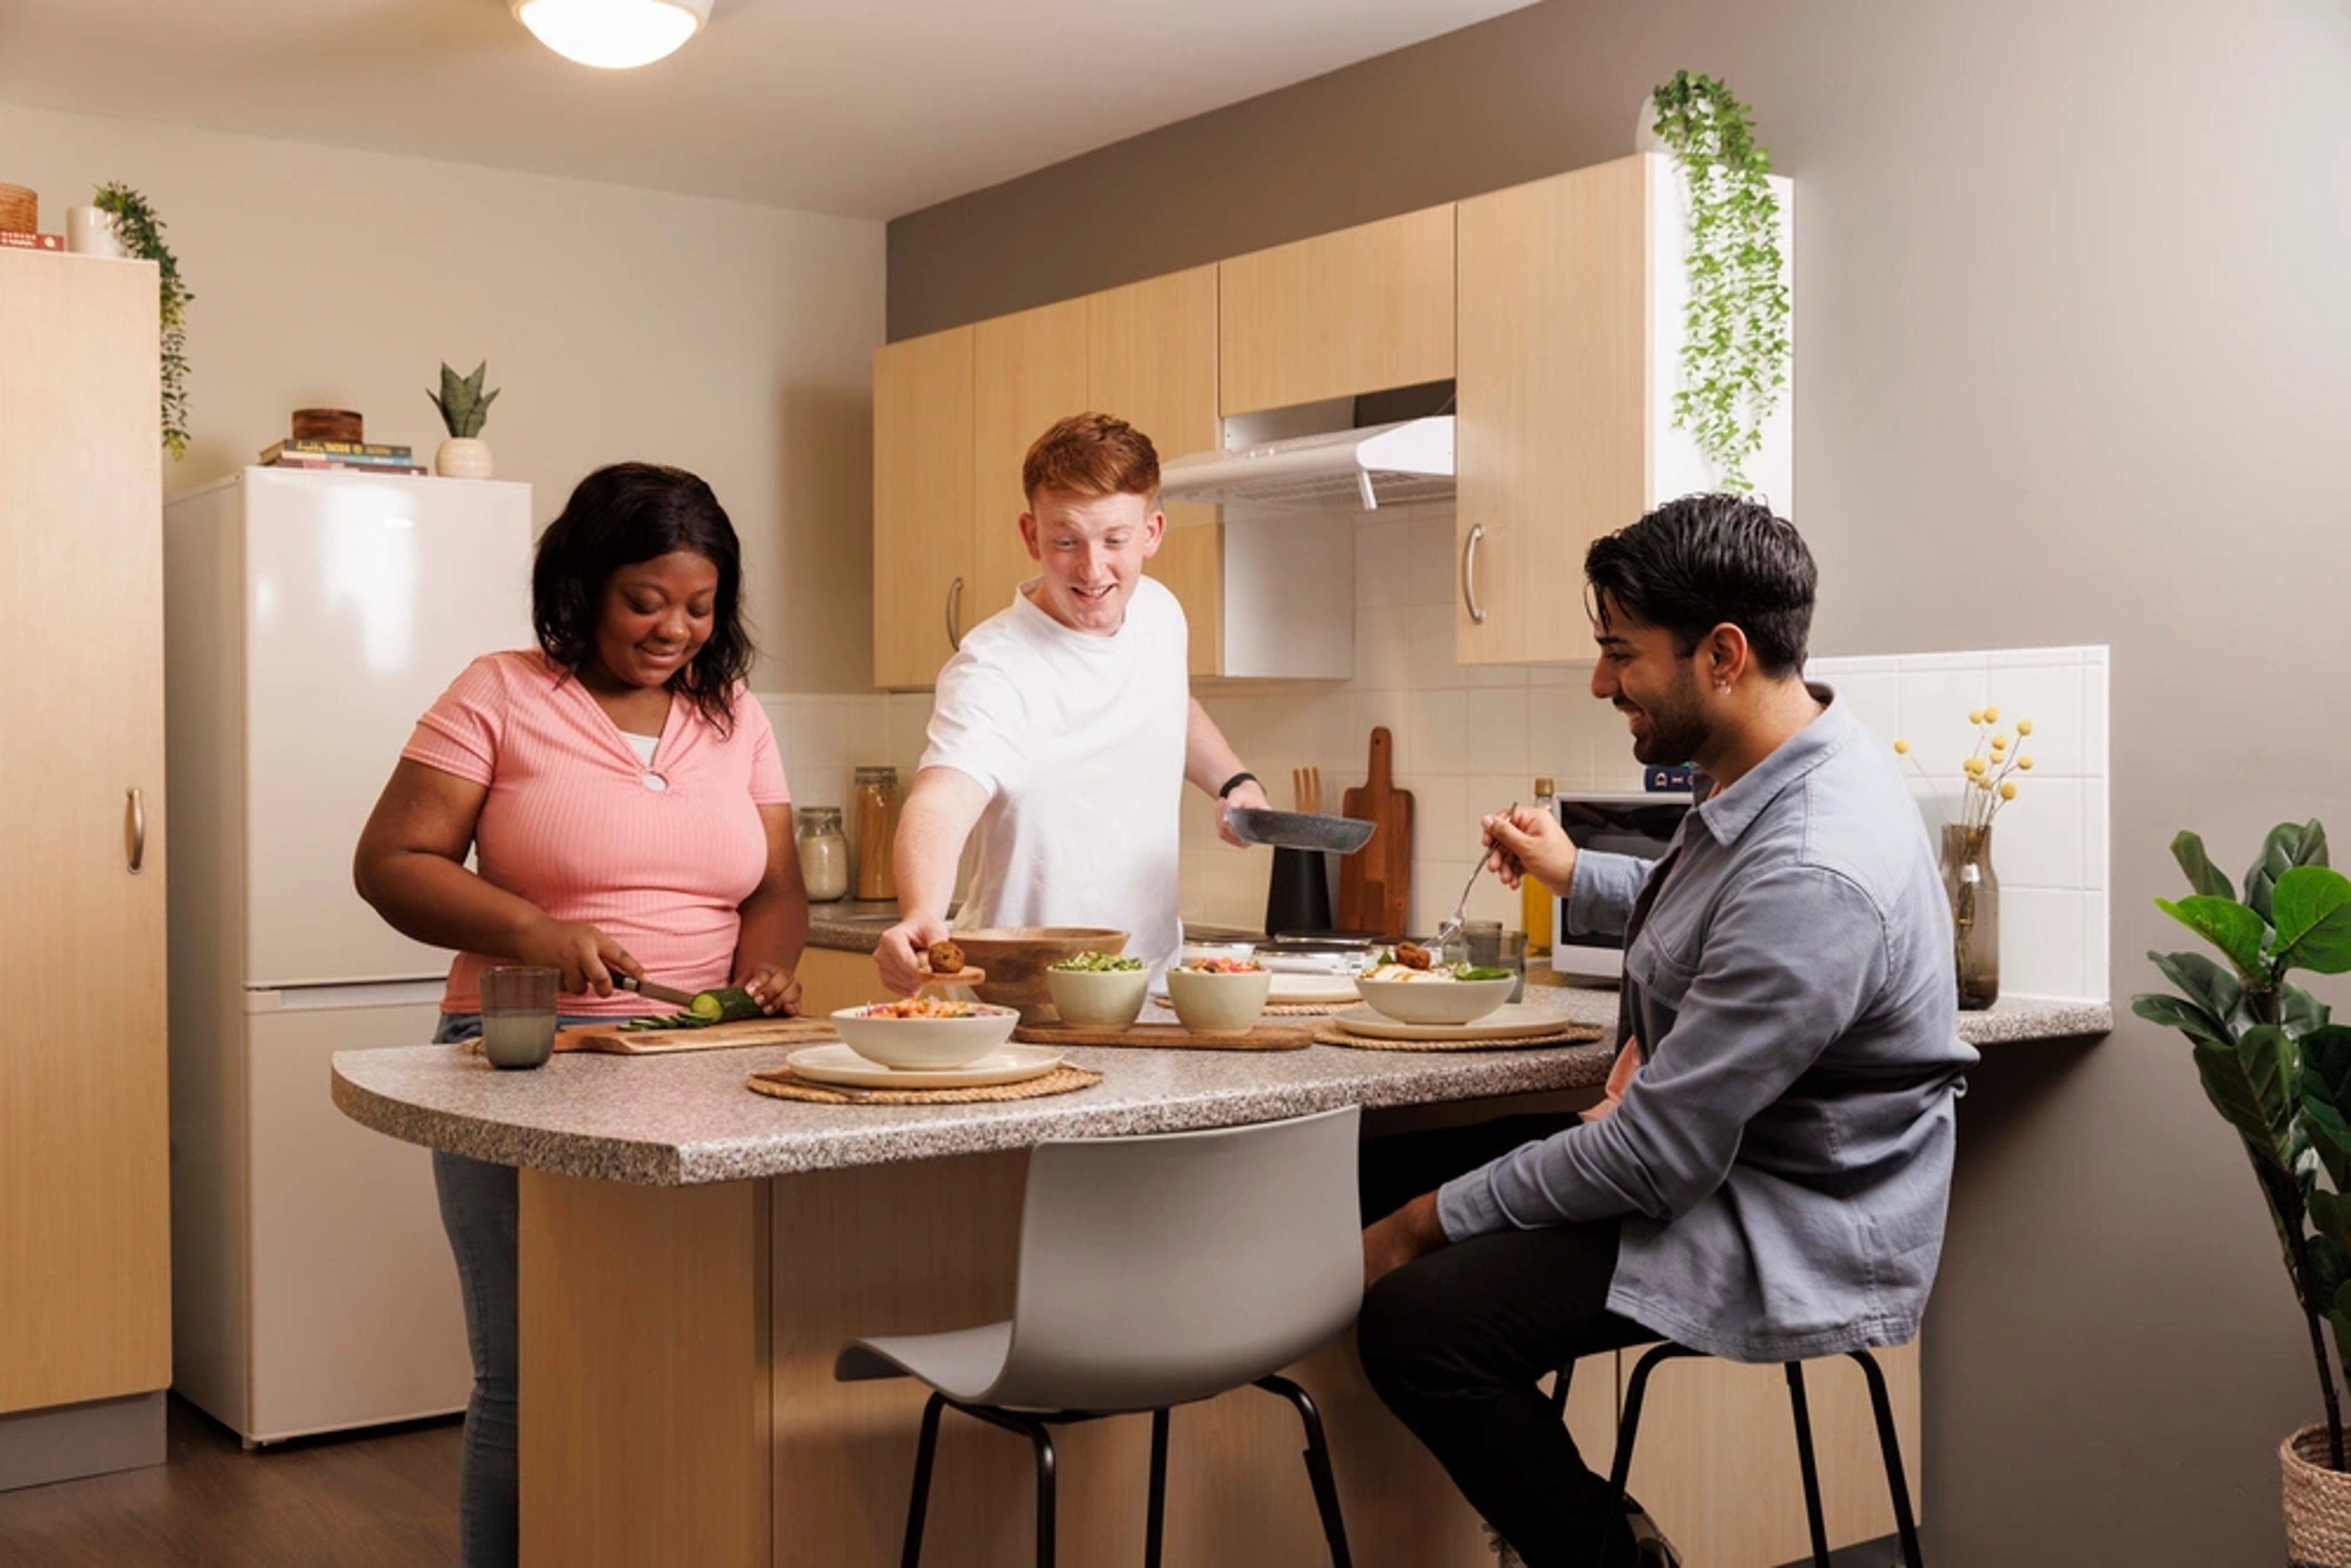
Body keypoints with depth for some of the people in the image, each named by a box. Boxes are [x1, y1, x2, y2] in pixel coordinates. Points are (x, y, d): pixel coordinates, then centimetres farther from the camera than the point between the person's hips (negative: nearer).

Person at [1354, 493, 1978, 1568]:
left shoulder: (1814, 874, -30)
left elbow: (1655, 1158, -27)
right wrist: (1572, 874, 14)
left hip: (1794, 1240, -10)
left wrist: (1423, 1226, -17)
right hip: (1717, 1150, 10)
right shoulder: (1779, 771, 1)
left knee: (1414, 1317, -26)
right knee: (1387, 1168, 8)